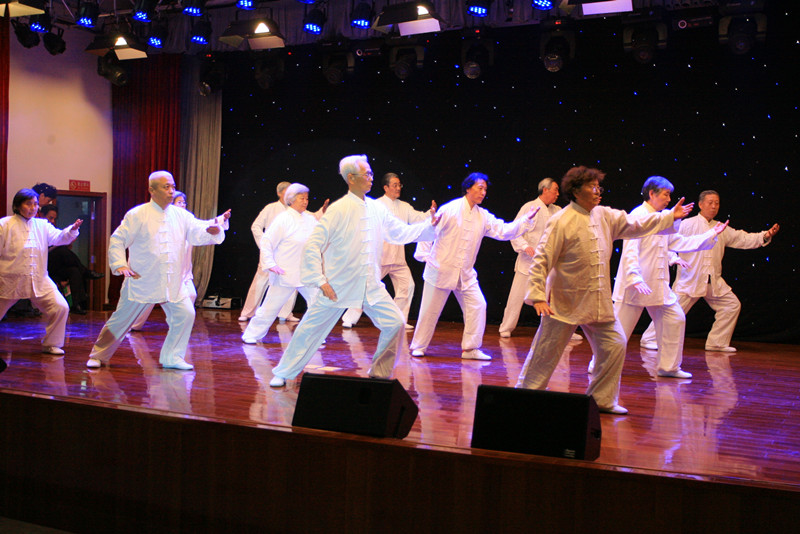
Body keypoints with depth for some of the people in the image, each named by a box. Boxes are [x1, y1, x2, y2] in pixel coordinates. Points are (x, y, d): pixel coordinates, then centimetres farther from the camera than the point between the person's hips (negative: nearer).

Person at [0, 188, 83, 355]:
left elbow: (58, 237, -3)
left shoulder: (42, 225, 9)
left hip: (39, 281, 3)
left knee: (61, 308, -7)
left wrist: (72, 229, -23)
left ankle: (51, 345, 9)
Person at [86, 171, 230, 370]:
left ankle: (171, 357, 9)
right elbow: (118, 240, -4)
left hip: (173, 282, 4)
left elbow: (199, 231, -4)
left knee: (185, 314, -6)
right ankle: (98, 356, 21)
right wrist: (120, 264, -16)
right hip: (141, 280, -4)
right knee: (122, 318, 3)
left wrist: (216, 225, -26)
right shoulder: (138, 215, -6)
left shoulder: (181, 215, 5)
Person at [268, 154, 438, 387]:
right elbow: (313, 244, -13)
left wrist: (429, 224, 1)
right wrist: (320, 280, -17)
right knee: (310, 328, 2)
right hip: (338, 286, -5)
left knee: (395, 323, -2)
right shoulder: (339, 209, -12)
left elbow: (401, 232, 14)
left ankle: (380, 374, 14)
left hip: (370, 286, 5)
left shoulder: (376, 208, 5)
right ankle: (282, 374, 19)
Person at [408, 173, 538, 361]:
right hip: (441, 269, -5)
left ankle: (470, 348, 6)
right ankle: (418, 347, 18)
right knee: (430, 310, 2)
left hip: (466, 273, 5)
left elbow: (503, 231, 3)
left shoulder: (483, 216, 6)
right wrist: (423, 254, -22)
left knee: (477, 305, -4)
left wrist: (526, 219, -5)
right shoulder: (450, 209, -10)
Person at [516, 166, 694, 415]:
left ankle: (602, 399, 22)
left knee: (614, 345, 7)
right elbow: (541, 260, -16)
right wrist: (538, 296, -22)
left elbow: (635, 224, 21)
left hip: (598, 302, 7)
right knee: (546, 352, 0)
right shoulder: (561, 222, -14)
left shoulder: (605, 216, 7)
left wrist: (670, 216, 21)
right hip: (564, 302, -7)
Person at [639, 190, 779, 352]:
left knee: (732, 304, 2)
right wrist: (675, 258, -21)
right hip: (689, 279, -6)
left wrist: (765, 235, -4)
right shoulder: (687, 225, -3)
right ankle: (650, 338, 8)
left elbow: (743, 239, 10)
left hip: (713, 281, 6)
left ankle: (717, 343, 11)